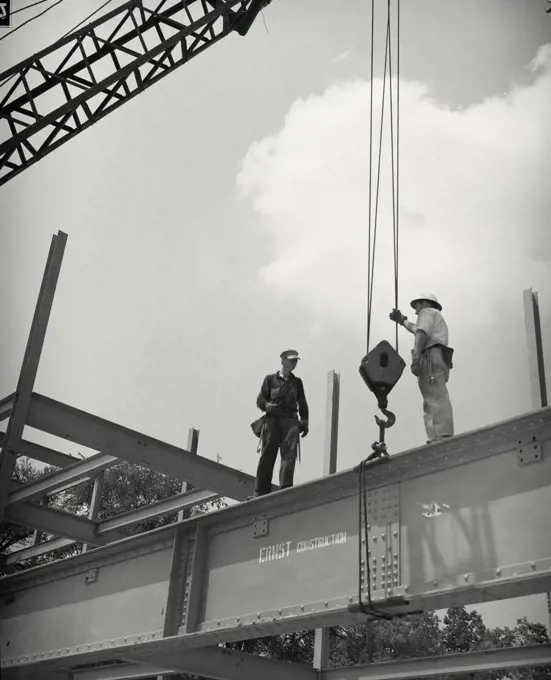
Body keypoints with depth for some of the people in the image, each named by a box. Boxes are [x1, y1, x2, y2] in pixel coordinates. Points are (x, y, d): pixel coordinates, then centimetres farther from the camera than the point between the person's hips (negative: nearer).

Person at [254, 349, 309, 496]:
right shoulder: (270, 379, 12)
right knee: (267, 455, -4)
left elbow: (302, 404, 21)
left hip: (291, 421, 2)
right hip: (272, 419, -1)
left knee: (289, 454, -15)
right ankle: (261, 491, 0)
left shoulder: (297, 382, 19)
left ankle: (286, 488, -19)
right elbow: (260, 399, 8)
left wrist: (304, 422, 9)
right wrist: (268, 406, -13)